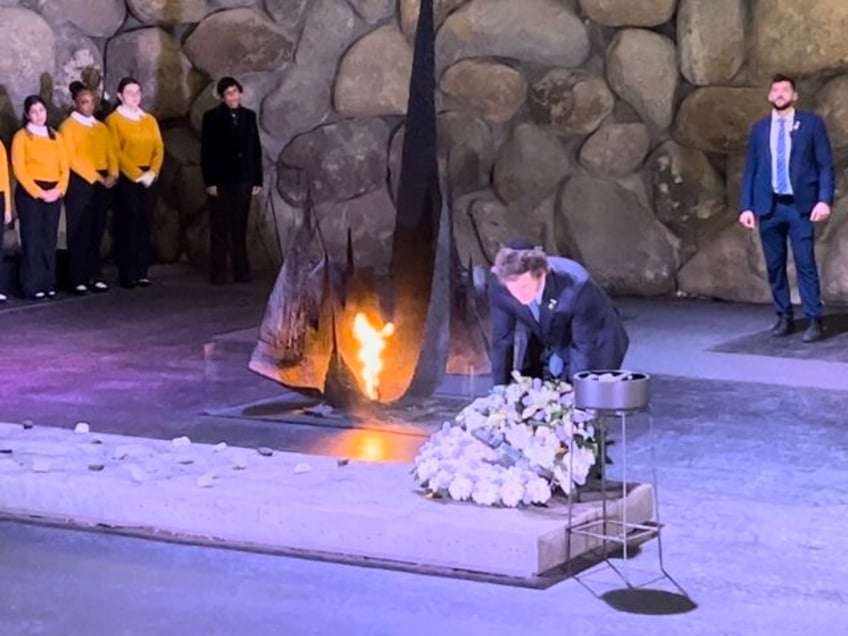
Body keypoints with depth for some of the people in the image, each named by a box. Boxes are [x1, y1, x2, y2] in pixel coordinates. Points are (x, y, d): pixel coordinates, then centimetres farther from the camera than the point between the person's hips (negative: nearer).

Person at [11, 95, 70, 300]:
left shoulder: (55, 137, 14)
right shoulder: (21, 136, 0)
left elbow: (64, 167, 10)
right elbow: (19, 169, -8)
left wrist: (58, 189, -7)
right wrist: (39, 192, -14)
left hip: (53, 194, 4)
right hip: (30, 193, -4)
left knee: (50, 239, 6)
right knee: (32, 239, -5)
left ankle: (48, 284, 11)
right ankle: (33, 286, -3)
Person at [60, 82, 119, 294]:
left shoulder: (101, 127, 16)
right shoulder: (68, 127, -2)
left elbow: (111, 154, 12)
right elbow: (72, 159, -10)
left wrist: (112, 175, -7)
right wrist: (96, 177, -14)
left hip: (103, 184, 5)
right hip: (80, 183, -5)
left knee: (96, 232, 7)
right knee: (79, 233, -4)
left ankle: (94, 277, 11)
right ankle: (78, 279, -2)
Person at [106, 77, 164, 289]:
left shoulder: (150, 120, 15)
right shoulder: (114, 120, -1)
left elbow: (159, 148, 8)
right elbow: (116, 152, -9)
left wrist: (152, 172, -8)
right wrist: (137, 174, -15)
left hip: (148, 179, 5)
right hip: (125, 179, -5)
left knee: (145, 225, 3)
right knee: (127, 226, -6)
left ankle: (142, 273, 6)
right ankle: (127, 275, -4)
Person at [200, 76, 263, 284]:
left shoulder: (249, 116, 9)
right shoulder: (212, 117, -1)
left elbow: (256, 149, 10)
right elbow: (206, 152, -4)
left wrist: (258, 180, 5)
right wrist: (209, 181, -11)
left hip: (243, 180, 3)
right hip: (221, 181, -3)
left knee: (240, 228, 6)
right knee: (219, 228, 2)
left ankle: (241, 271, 9)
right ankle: (218, 272, 4)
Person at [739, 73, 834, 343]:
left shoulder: (811, 123, 4)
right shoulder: (759, 128, 12)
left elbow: (826, 165, 0)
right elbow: (750, 170, 12)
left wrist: (824, 200, -12)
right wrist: (747, 206, 3)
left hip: (800, 205, -3)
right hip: (769, 206, 3)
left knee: (805, 263, -8)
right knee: (775, 266, 5)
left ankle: (814, 321, -6)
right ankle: (784, 317, 14)